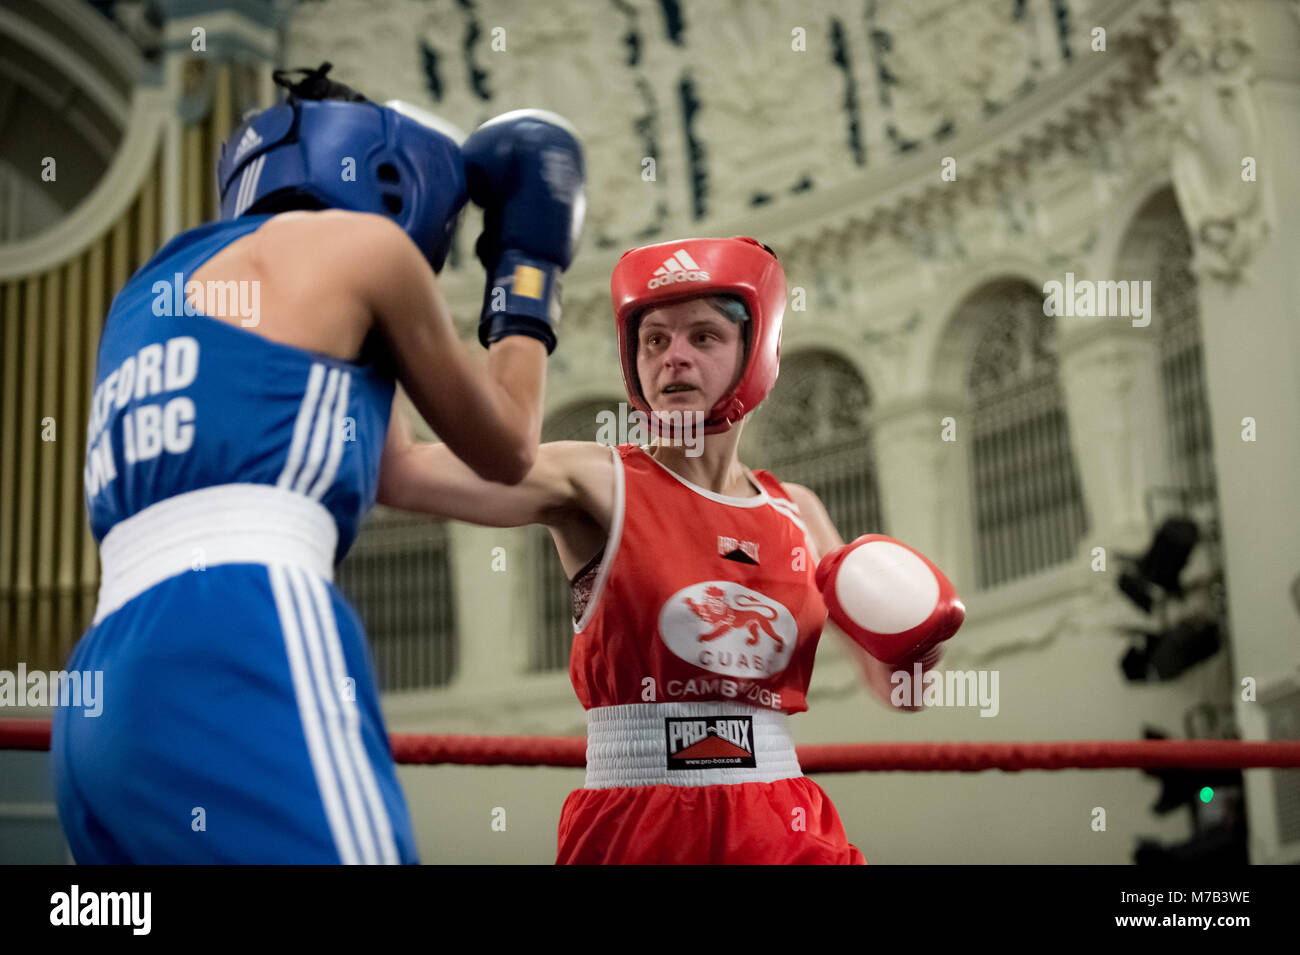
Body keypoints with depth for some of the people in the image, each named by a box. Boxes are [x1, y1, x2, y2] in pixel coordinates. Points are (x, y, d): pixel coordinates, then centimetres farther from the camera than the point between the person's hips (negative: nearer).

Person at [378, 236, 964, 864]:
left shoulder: (797, 513, 8)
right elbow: (399, 473, -16)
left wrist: (916, 648, -4)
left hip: (786, 833, 4)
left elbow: (896, 691, 16)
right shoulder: (594, 482, -3)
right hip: (634, 833, -3)